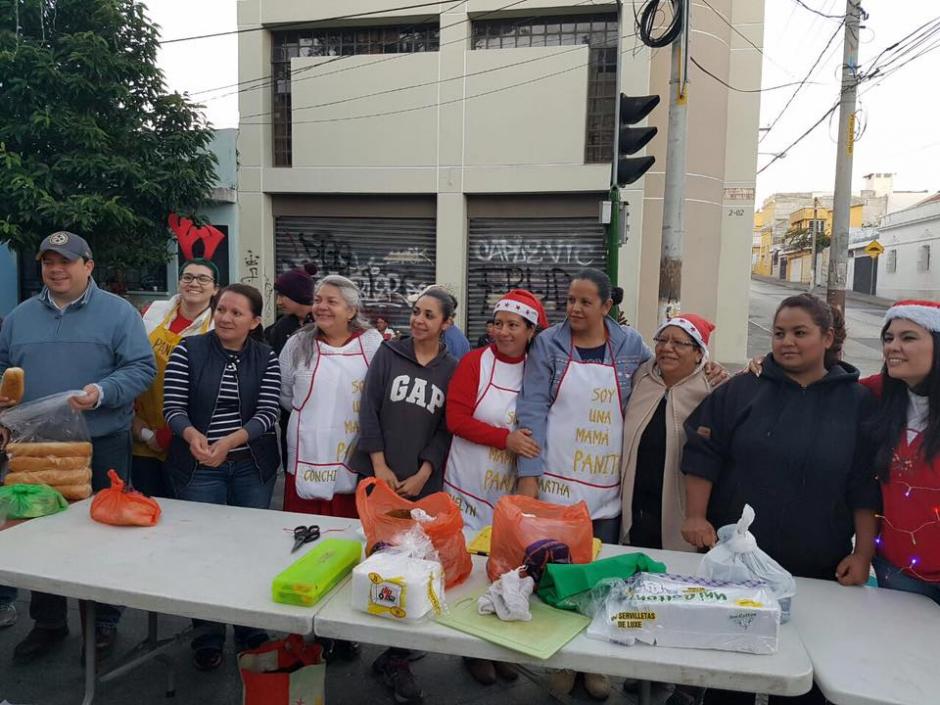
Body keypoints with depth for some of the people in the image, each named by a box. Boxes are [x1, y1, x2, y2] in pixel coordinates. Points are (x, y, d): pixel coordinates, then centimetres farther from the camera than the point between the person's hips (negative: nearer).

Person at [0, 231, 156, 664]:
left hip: (102, 446, -4)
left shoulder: (117, 312, -2)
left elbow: (141, 367, -7)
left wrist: (103, 393, -22)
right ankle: (48, 622, 31)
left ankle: (104, 623, 23)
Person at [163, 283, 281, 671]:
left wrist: (229, 441, -25)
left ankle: (252, 631, 29)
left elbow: (267, 414, -10)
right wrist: (193, 435, -28)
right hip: (198, 466, -1)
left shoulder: (267, 357, -1)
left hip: (253, 466, 1)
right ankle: (208, 637, 24)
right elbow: (173, 406, -8)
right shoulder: (188, 349, -4)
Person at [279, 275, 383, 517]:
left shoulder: (371, 343, 0)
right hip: (307, 462, 1)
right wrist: (310, 414, 9)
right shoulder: (298, 344, 4)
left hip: (357, 464, -1)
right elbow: (284, 395, 13)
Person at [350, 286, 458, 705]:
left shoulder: (451, 369, 5)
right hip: (377, 475, 0)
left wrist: (423, 474, -6)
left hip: (422, 483, 0)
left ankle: (396, 657, 15)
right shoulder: (389, 353, 3)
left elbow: (446, 428, 3)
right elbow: (368, 408, -1)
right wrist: (379, 465, -7)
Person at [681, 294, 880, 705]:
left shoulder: (858, 404, 1)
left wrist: (863, 553, -3)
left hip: (818, 570, 0)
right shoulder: (741, 391, -1)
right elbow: (703, 454, -3)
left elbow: (867, 486, 1)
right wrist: (696, 516, -10)